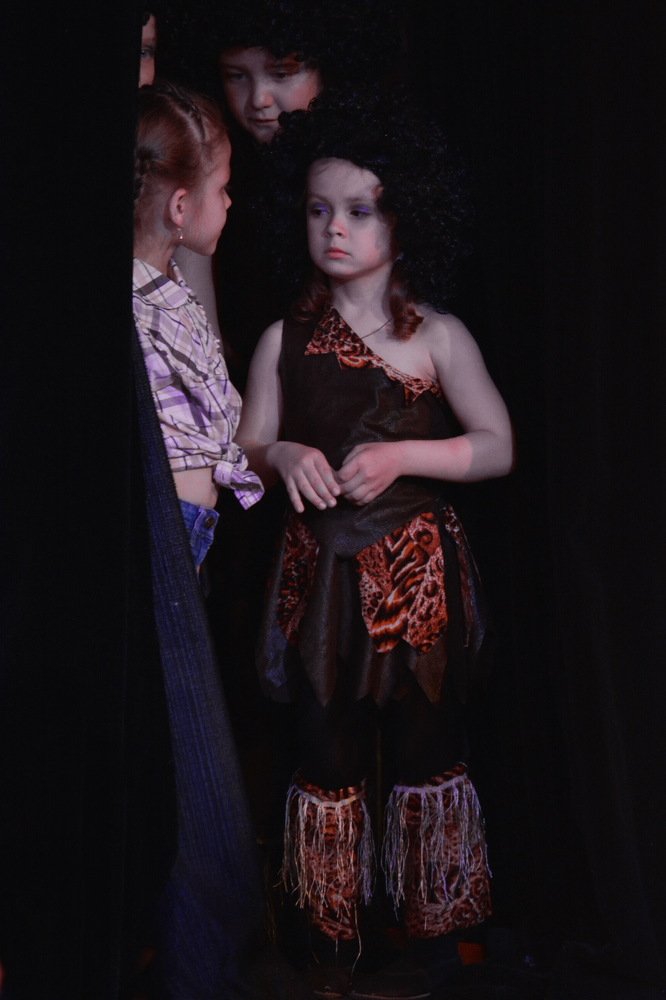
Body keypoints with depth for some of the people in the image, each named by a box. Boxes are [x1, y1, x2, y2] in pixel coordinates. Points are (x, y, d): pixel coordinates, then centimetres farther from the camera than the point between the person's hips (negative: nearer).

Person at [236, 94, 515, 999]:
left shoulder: (439, 336, -3)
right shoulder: (284, 338, 4)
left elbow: (497, 447, -3)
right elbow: (245, 442, 10)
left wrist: (402, 455, -16)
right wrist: (281, 455, -13)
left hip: (420, 578, -2)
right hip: (320, 576, 2)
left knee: (426, 749, 7)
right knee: (327, 755, 8)